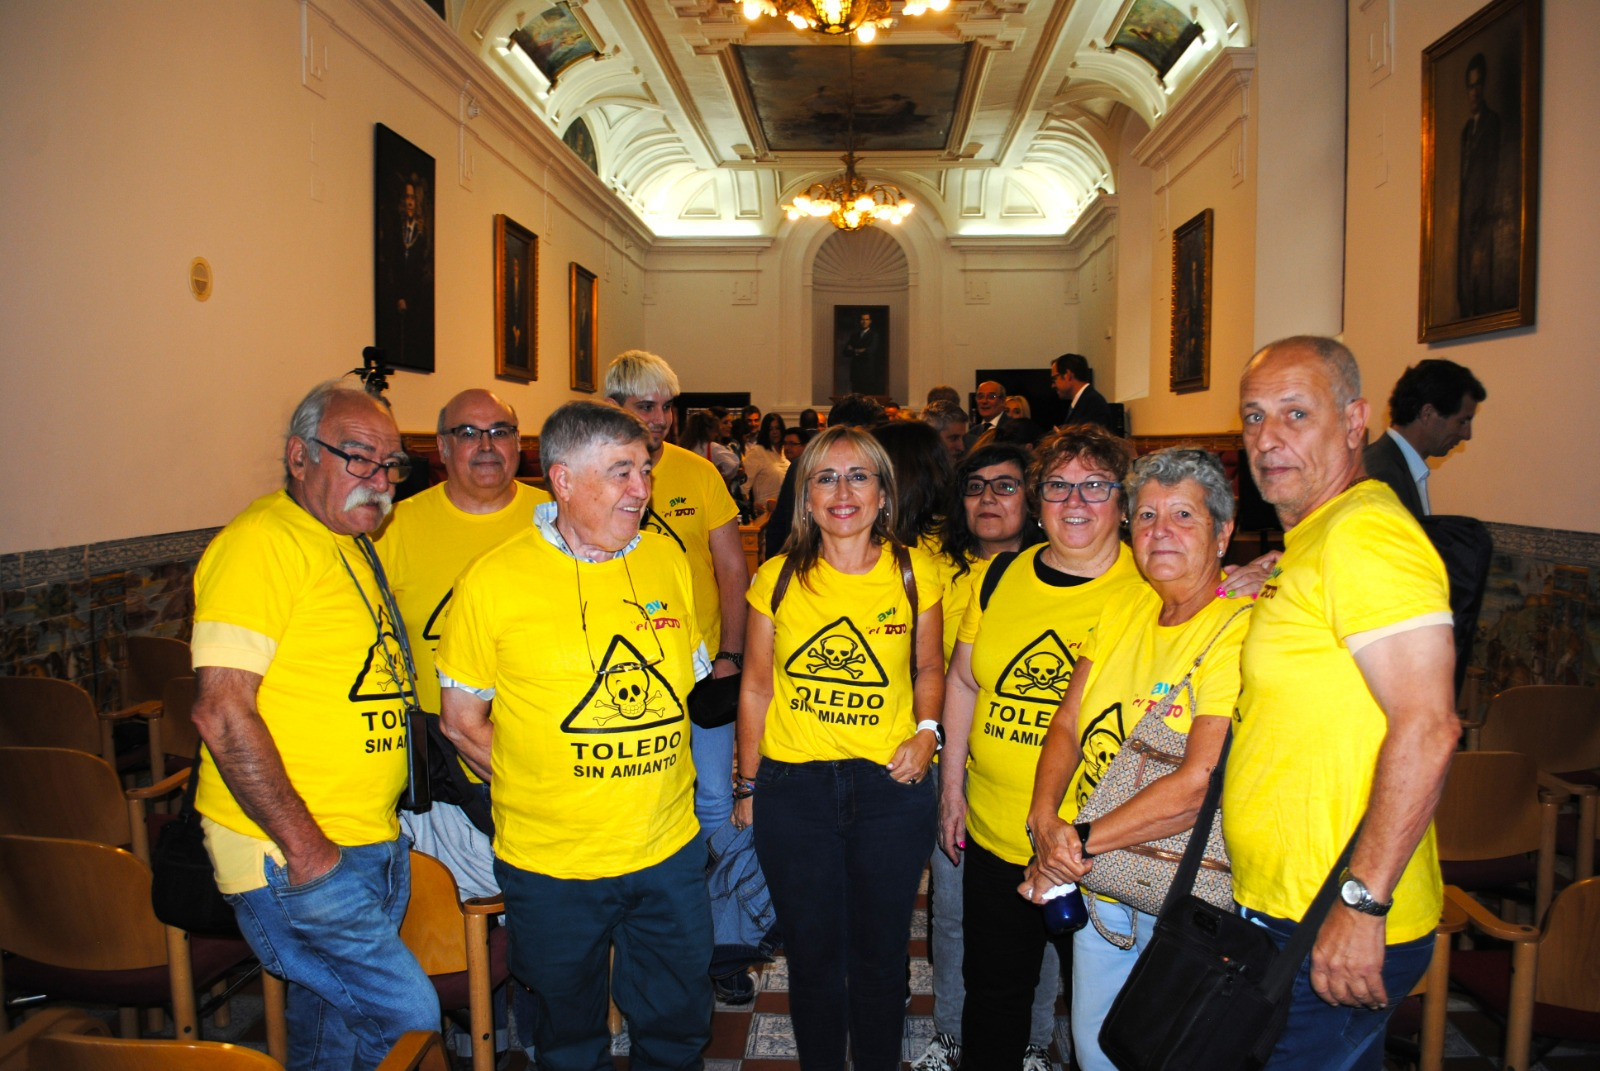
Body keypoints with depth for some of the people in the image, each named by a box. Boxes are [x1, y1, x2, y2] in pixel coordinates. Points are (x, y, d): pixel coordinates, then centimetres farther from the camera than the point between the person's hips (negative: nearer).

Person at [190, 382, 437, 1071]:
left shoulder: (355, 547, 14)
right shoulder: (261, 543, -16)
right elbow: (223, 713, -23)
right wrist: (304, 847, -20)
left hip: (374, 849, 9)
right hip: (291, 857, -9)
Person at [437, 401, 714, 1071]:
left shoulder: (666, 559, 0)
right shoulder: (492, 582, -12)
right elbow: (462, 721, -3)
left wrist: (654, 782, 4)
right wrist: (542, 792, -7)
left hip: (669, 849, 3)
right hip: (551, 862, -3)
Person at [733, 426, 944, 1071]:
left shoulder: (913, 572, -2)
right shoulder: (778, 579, -3)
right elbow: (756, 686, 5)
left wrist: (927, 730, -6)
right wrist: (747, 785, 7)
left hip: (891, 784, 0)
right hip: (795, 787, 0)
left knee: (880, 953, 15)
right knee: (812, 954, 14)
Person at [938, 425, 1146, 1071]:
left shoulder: (1154, 589, -9)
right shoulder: (1002, 577, 3)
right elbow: (962, 680, 10)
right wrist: (951, 781, 9)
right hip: (994, 832, 4)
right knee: (992, 990, 20)